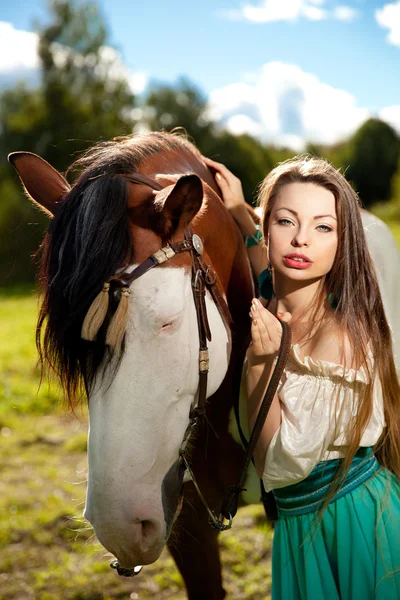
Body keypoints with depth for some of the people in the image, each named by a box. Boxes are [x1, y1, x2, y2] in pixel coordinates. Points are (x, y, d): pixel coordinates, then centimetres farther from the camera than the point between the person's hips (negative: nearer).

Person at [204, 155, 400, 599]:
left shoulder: (340, 337, -28)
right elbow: (271, 270, 24)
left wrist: (260, 360, -27)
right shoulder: (273, 309, -5)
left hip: (349, 523, -8)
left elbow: (278, 467, -24)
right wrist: (239, 214, 13)